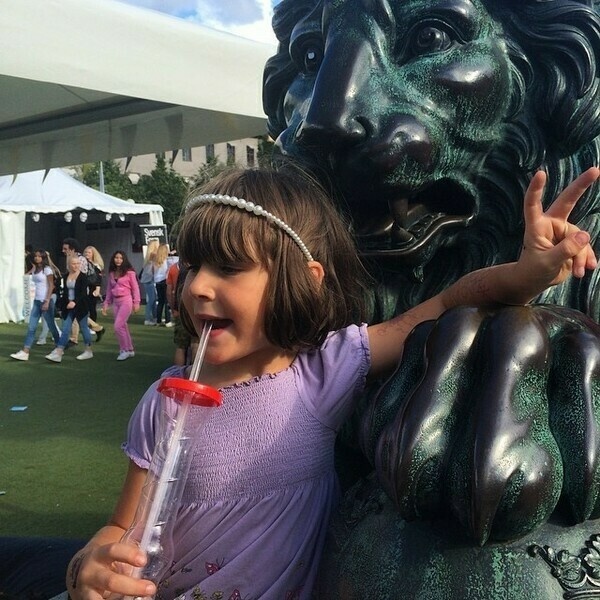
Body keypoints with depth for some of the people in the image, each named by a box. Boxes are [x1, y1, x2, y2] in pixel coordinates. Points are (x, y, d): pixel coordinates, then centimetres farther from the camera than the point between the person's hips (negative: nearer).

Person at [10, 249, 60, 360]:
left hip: (45, 301, -7)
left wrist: (47, 302, -18)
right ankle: (25, 352, -5)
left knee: (51, 326, 4)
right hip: (36, 301, 7)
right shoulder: (35, 269, 12)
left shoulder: (47, 269, -9)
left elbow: (51, 286, -13)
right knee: (31, 327, 0)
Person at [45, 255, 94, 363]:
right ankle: (58, 354, -3)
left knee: (84, 328, 6)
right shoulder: (66, 276, 9)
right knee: (65, 330, 1)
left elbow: (83, 293, -15)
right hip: (68, 307, 5)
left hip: (80, 307, -5)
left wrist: (74, 302, -29)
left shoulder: (83, 277, -8)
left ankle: (89, 351, 20)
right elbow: (64, 292, 15)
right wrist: (62, 307, 14)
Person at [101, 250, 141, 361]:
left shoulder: (129, 272, -6)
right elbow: (109, 289, 15)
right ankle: (129, 350, 19)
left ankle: (125, 350, 0)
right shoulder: (112, 273, 11)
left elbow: (135, 288, -5)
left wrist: (136, 302, -9)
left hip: (126, 301, -6)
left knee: (118, 326, -13)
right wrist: (106, 304, 11)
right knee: (122, 327, 9)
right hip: (115, 302, 6)